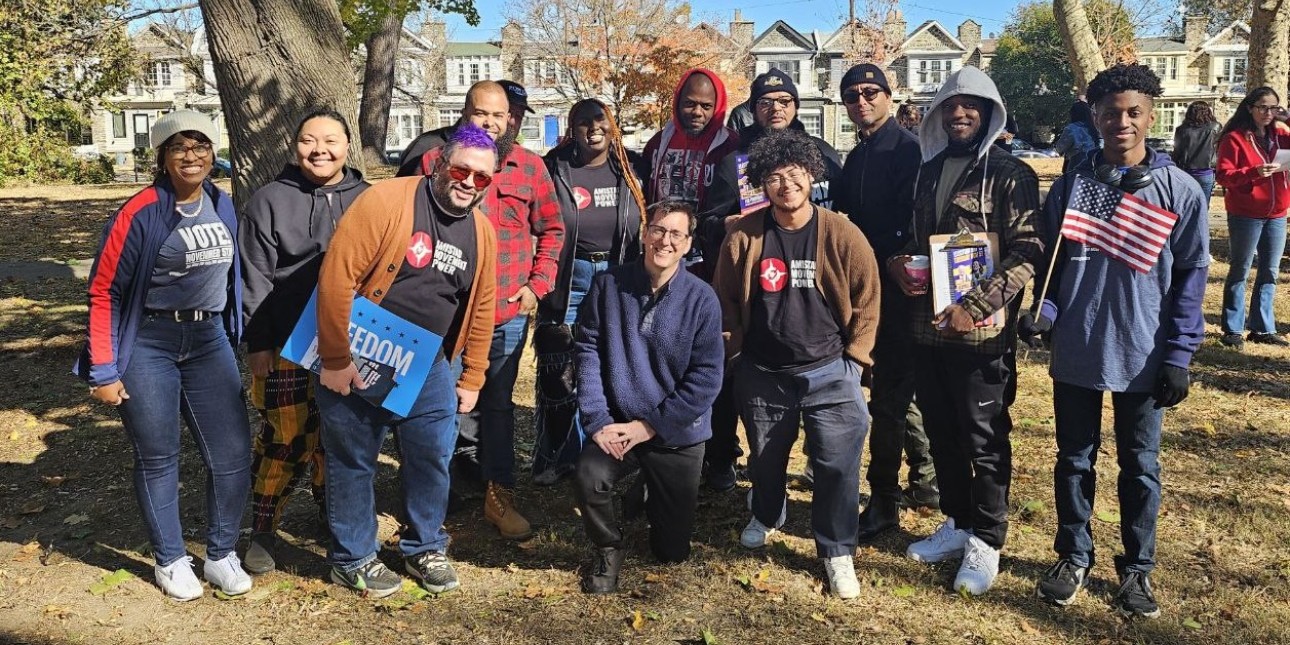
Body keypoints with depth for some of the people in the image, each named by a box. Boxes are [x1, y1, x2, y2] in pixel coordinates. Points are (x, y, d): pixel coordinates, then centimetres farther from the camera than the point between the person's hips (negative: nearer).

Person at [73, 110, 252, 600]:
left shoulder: (223, 206, 5)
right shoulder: (141, 213, -12)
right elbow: (104, 291, -9)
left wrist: (230, 338, 17)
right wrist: (103, 370, -10)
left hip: (208, 339, 5)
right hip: (148, 344, -4)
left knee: (233, 453, 3)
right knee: (158, 459, 7)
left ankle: (221, 556, 21)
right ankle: (170, 561, 25)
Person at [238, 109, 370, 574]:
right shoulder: (270, 200, -2)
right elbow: (254, 278, -3)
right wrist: (256, 342, -7)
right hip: (286, 346, -3)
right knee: (284, 438, -1)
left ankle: (333, 512, 32)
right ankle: (263, 530, 16)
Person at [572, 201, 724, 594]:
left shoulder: (702, 299, -11)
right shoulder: (609, 284, -6)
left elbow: (706, 376, -12)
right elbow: (588, 350, -5)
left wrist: (651, 426, -15)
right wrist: (598, 420, -14)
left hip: (677, 434, 0)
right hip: (618, 425, 0)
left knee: (672, 551, 9)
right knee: (589, 477, -31)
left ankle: (657, 498, 44)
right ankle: (609, 548, 2)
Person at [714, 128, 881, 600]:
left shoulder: (842, 235, -10)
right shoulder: (743, 236, -7)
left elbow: (867, 300, -2)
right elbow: (725, 300, 5)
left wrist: (853, 359, -3)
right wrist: (735, 353, 6)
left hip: (829, 373, -1)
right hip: (762, 375, 2)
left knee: (838, 464, -4)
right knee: (765, 459, 19)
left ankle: (837, 552, 16)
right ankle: (766, 516, 49)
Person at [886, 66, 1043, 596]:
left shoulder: (1009, 174, -7)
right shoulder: (929, 171, 12)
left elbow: (1027, 251, -13)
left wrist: (974, 307, -20)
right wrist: (900, 263, -2)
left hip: (981, 332, -6)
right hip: (927, 327, 6)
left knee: (984, 439, 5)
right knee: (941, 432, 16)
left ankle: (986, 542, 20)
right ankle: (957, 524, 32)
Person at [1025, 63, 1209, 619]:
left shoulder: (1181, 191, -3)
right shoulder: (1069, 187, 2)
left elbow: (1190, 278, -2)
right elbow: (1050, 262, 7)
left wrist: (1178, 355, -8)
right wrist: (1040, 312, -12)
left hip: (1143, 357, -1)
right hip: (1075, 352, 1)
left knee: (1139, 465, 13)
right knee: (1074, 459, 13)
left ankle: (1138, 566, 30)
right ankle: (1074, 556, 30)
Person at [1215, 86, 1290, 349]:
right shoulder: (1235, 138, -6)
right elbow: (1223, 175, -13)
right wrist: (1254, 172, -28)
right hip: (1245, 215, -6)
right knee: (1240, 271, 1)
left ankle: (1262, 328, 16)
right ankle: (1232, 329, 8)